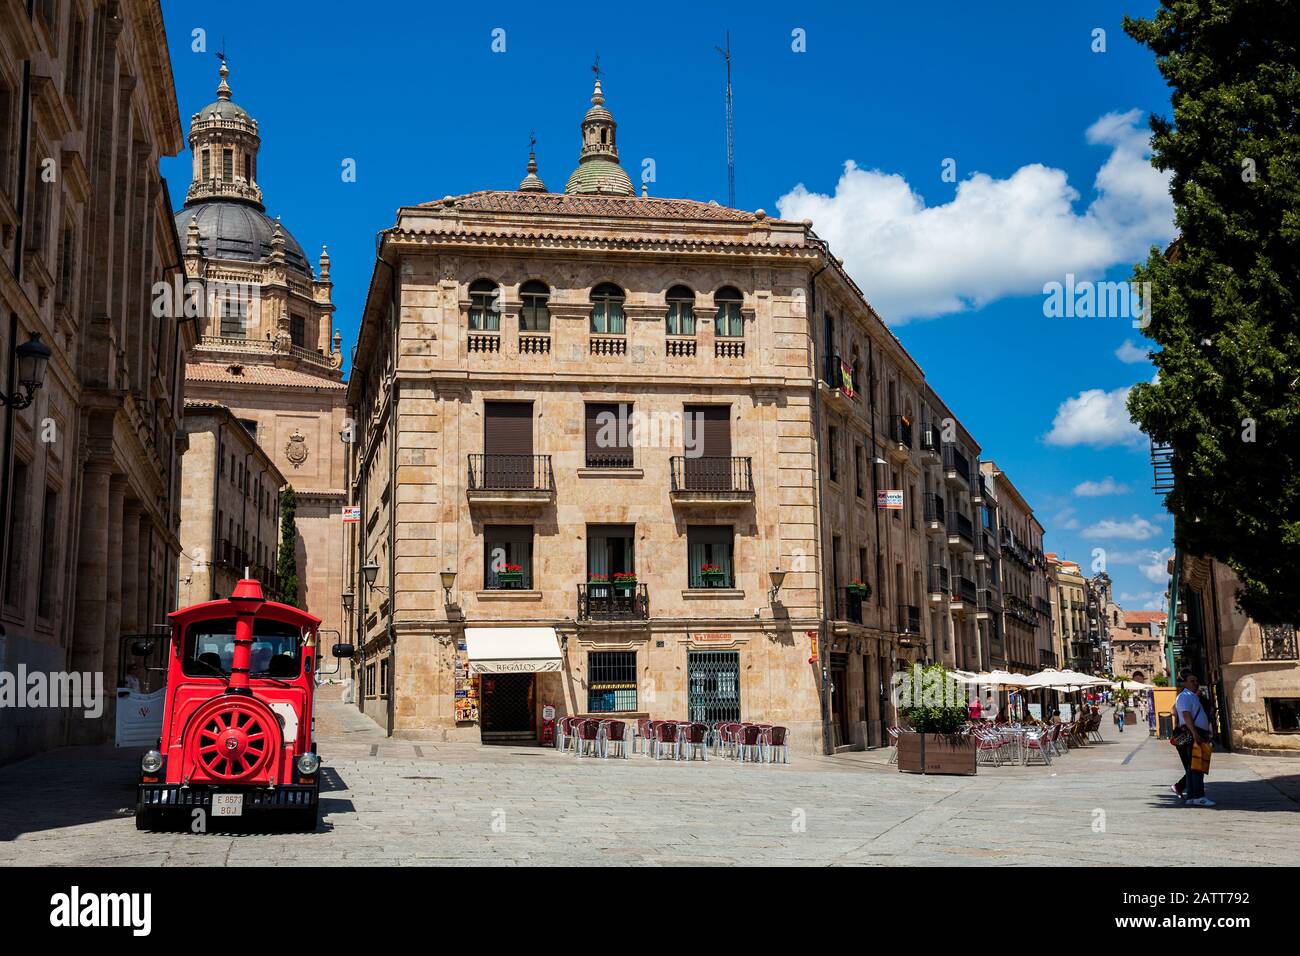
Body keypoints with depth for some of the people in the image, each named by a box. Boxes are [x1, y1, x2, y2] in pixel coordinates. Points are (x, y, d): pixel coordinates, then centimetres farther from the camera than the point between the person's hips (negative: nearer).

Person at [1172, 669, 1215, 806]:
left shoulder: (1194, 697, 23)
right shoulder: (1185, 696, -9)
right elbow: (1186, 716, -21)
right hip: (1191, 736, -10)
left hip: (1198, 736, 10)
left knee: (1193, 767, 11)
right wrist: (1195, 734, -31)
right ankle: (1198, 796, -18)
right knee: (1195, 767, -14)